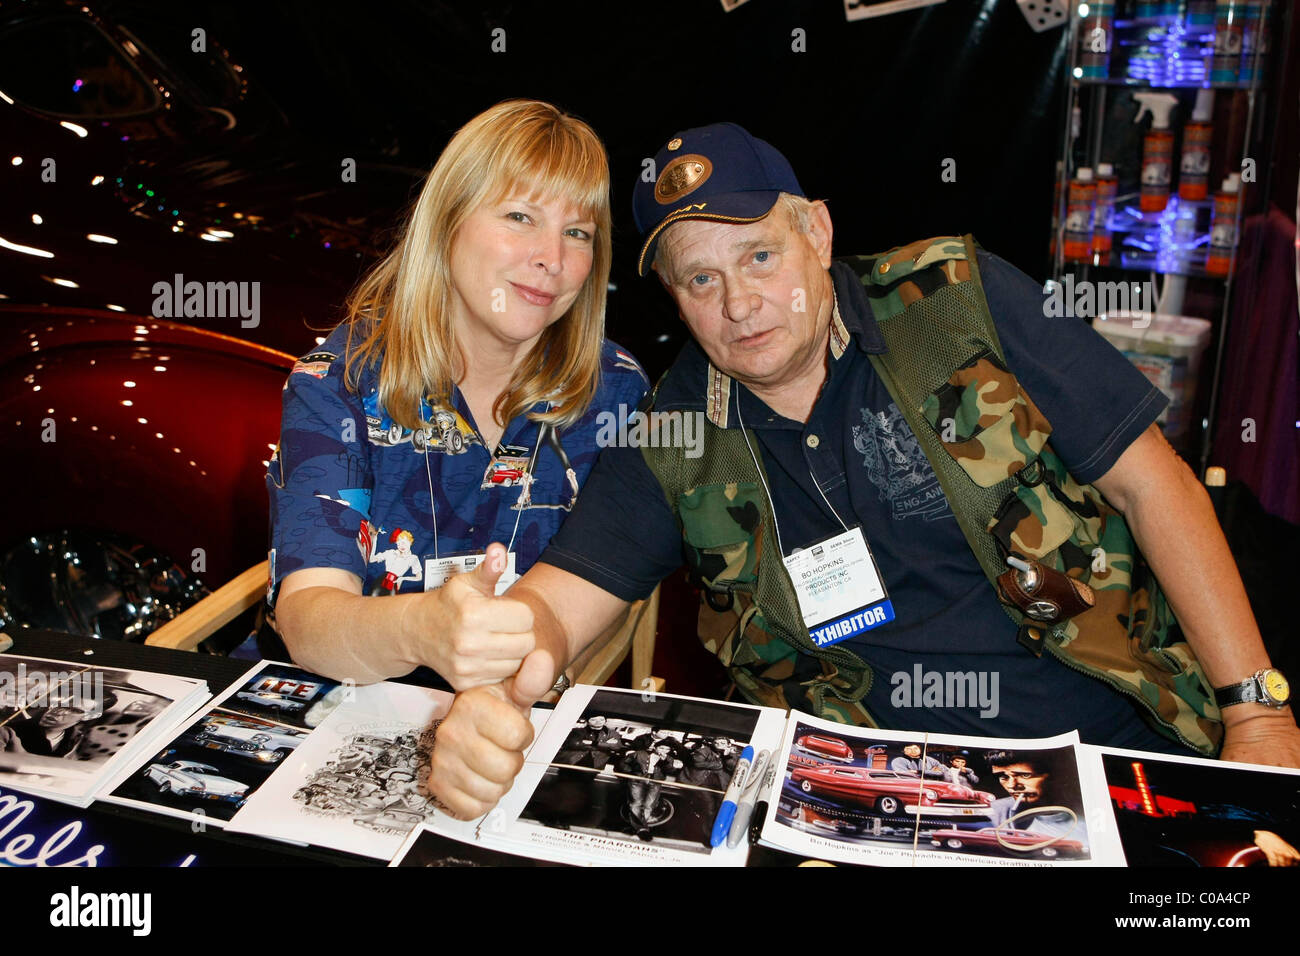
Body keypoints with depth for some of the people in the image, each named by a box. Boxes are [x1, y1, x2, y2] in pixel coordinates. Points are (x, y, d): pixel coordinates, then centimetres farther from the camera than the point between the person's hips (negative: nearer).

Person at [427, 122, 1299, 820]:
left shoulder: (958, 300, -5)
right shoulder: (675, 442, -2)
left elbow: (1152, 483, -3)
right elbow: (556, 600, -8)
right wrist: (488, 697, -32)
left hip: (1125, 734, 0)